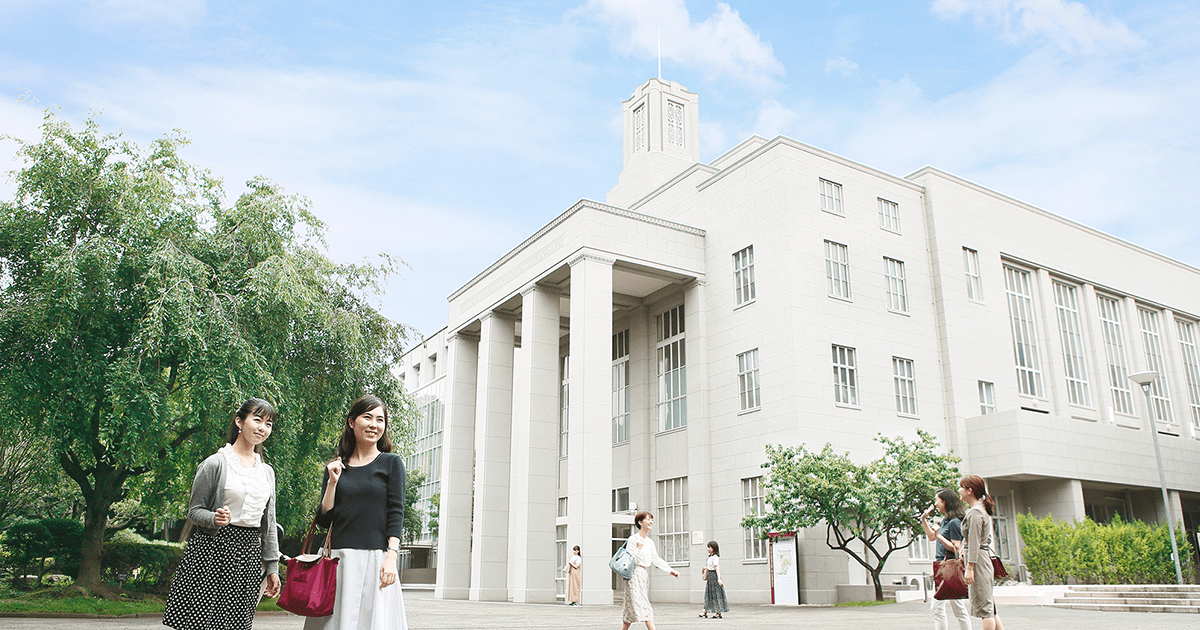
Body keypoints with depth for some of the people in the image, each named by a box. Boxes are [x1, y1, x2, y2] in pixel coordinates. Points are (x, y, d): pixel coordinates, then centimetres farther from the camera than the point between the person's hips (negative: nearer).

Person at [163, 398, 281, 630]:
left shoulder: (267, 471, 13)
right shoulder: (215, 463, -3)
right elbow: (194, 510, -1)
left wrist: (272, 568, 13)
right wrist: (215, 519, -23)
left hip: (249, 555, 5)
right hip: (212, 550, -5)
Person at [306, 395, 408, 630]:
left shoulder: (391, 463, 4)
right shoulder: (336, 468, 12)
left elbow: (396, 514, -2)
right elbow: (324, 520, 8)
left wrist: (391, 557, -12)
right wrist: (333, 482, -2)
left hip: (375, 558, -3)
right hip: (338, 559, 3)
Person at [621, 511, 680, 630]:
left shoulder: (650, 541, 12)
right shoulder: (633, 539, -9)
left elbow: (655, 559, 16)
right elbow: (630, 561, -12)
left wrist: (670, 570, 11)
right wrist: (639, 548, -25)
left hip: (644, 574, 8)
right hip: (635, 574, -8)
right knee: (641, 604, -11)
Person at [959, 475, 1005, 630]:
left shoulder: (974, 512, -13)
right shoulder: (982, 510, 17)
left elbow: (974, 543, -18)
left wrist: (969, 567, -19)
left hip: (978, 559, -10)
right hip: (985, 557, 10)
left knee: (984, 607, -7)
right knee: (990, 608, 11)